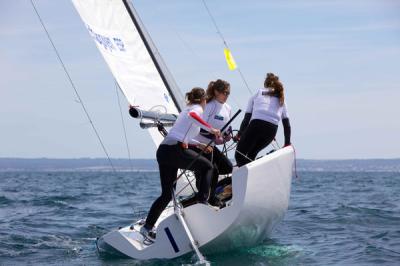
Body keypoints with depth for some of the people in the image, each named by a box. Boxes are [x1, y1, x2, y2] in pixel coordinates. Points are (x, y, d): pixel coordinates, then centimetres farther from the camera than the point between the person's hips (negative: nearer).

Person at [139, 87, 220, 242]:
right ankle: (202, 201, 0)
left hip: (162, 152, 8)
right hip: (175, 150, -8)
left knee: (167, 194, 10)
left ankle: (147, 227, 5)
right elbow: (192, 115, -21)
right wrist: (211, 129, -21)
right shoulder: (197, 108, 5)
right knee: (207, 166, 10)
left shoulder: (185, 110, 30)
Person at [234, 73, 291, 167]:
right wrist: (287, 143, 26)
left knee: (239, 155, -1)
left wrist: (239, 134, 20)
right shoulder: (281, 100, 29)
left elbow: (247, 117, 15)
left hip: (256, 124, -4)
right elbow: (286, 123, 22)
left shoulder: (258, 93, 23)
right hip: (272, 129, 4)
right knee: (251, 154, 23)